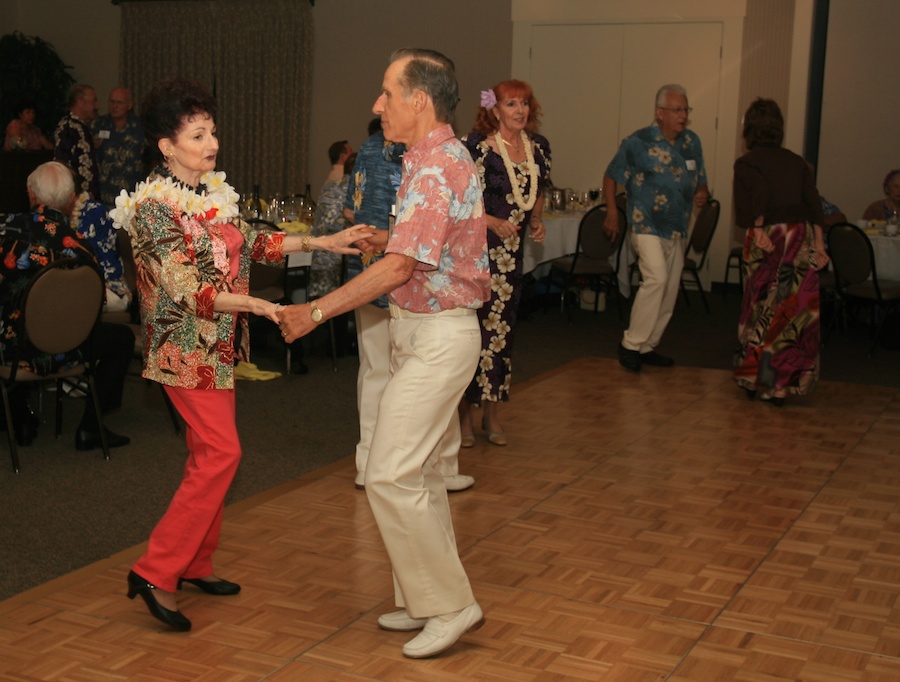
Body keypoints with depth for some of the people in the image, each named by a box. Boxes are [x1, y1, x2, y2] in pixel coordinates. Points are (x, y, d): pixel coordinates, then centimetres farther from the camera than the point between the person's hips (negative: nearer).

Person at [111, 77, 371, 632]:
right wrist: (259, 305, -28)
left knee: (211, 453, 12)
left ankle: (196, 563, 24)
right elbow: (186, 288, -23)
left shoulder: (212, 191, 8)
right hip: (187, 346, -8)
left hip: (219, 344, 8)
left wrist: (323, 242, 7)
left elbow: (253, 242, 15)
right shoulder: (155, 206, -17)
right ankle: (156, 572, -3)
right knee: (221, 452, -11)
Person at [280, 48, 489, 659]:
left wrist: (317, 311, -21)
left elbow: (399, 267, -26)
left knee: (391, 476, -9)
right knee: (417, 472, 15)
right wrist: (384, 238, 10)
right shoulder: (438, 159, 14)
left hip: (438, 336, -11)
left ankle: (451, 606, 1)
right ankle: (430, 600, 25)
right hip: (425, 333, 11)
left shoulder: (437, 168, -19)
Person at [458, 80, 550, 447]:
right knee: (471, 325, -5)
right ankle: (464, 413, 8)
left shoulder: (539, 146, 7)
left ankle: (492, 413, 20)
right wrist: (492, 222, -20)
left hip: (511, 251, 6)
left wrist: (536, 220, 6)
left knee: (501, 327, 10)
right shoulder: (475, 145, -12)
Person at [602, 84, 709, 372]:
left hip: (676, 229, 7)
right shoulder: (638, 142, -8)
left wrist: (702, 193, -5)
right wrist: (612, 212, -5)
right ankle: (631, 343, -12)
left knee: (669, 290, 10)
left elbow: (700, 181, 18)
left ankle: (647, 346, 23)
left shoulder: (692, 142, 8)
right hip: (647, 226, -7)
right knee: (656, 278, -23)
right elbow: (612, 176, 1)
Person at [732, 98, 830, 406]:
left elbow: (760, 189, -19)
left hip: (768, 236, -3)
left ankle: (753, 379, 18)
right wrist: (819, 244, 3)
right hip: (801, 235, 3)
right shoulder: (796, 162, 15)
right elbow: (814, 204, 6)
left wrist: (757, 227, -17)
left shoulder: (746, 163, 2)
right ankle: (782, 384, 10)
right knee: (795, 311, 7)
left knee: (761, 309, 10)